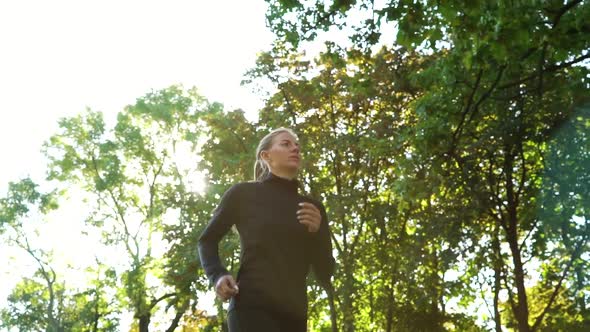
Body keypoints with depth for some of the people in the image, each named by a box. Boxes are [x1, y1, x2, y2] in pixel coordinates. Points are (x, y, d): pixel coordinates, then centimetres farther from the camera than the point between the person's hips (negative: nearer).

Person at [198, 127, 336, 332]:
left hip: (294, 315, 5)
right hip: (251, 306, -5)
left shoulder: (313, 208, 15)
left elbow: (325, 277, 14)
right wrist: (217, 276, -3)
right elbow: (207, 239, 16)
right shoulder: (244, 193, 5)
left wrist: (317, 232, -3)